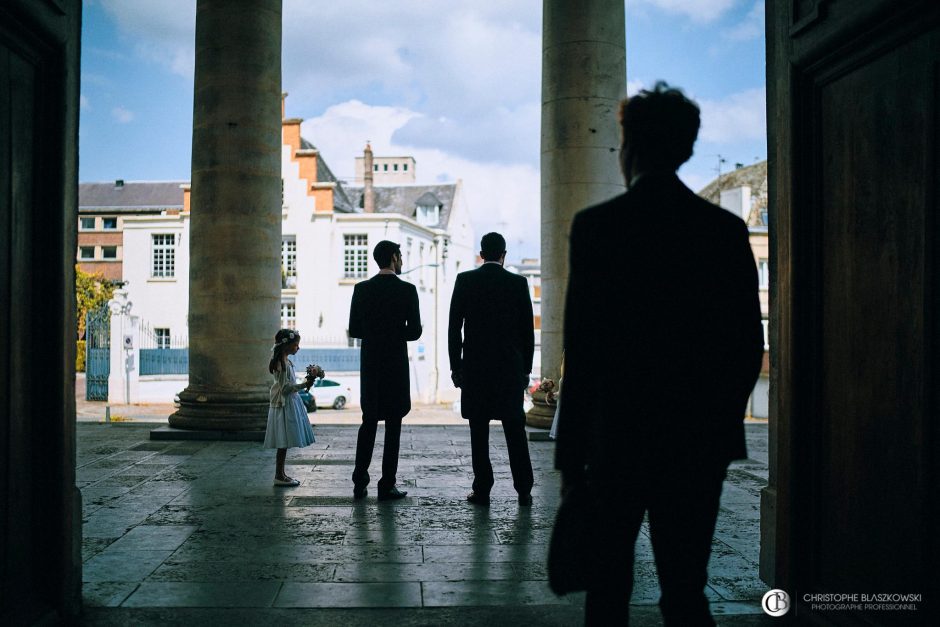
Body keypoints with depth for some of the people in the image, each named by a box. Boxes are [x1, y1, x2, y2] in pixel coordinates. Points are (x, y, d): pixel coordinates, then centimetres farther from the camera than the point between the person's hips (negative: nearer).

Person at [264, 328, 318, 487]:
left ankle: (280, 474, 17)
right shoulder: (282, 364, -17)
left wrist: (304, 382, 14)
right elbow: (285, 388, -20)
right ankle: (279, 476, 0)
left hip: (290, 404, 10)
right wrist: (304, 385, -22)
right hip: (284, 405, -10)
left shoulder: (285, 361, 13)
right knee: (283, 443, -5)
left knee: (284, 443, 12)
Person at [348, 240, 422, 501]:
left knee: (368, 421, 14)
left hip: (370, 364, 4)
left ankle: (360, 483, 12)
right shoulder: (407, 290, -8)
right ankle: (387, 486, 4)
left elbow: (354, 330, 2)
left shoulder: (361, 289, 1)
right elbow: (415, 331, -8)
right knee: (393, 424, 3)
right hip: (396, 364, -3)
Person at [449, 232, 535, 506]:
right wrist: (526, 368, 10)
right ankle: (524, 490, 10)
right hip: (511, 368, 1)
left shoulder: (465, 280, -1)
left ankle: (482, 490, 6)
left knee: (479, 432, 4)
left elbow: (454, 327, -1)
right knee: (515, 430, 8)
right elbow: (528, 329, 2)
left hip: (474, 368, -1)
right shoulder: (518, 283, 0)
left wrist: (455, 366, 5)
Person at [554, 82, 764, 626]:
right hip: (702, 443, 3)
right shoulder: (727, 229, 2)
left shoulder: (597, 225, -8)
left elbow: (583, 351, -11)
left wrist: (571, 454, -5)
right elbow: (750, 345, 5)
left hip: (618, 438, -2)